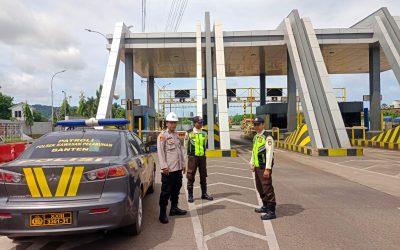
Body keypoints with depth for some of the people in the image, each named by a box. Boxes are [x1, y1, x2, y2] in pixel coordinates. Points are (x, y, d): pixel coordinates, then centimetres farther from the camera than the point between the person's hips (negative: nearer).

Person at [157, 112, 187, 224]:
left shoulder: (176, 136, 16)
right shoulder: (162, 135, -7)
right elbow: (160, 152, -13)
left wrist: (183, 164, 18)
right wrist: (164, 166, -19)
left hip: (178, 168, 8)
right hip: (168, 169, -8)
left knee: (176, 189, 16)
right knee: (166, 191, -3)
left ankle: (174, 208, 30)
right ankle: (162, 214, 3)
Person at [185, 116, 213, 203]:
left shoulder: (204, 134, 6)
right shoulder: (189, 133, -4)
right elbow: (186, 145, 6)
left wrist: (202, 152, 14)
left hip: (202, 157, 4)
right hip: (192, 157, -4)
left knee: (203, 176, 10)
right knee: (191, 177, 0)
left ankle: (204, 193, 21)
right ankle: (190, 195, 8)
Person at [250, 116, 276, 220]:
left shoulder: (267, 137, -15)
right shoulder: (255, 137, 13)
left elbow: (269, 154, -20)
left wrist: (267, 169, -22)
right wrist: (252, 164, 19)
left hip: (264, 167, -9)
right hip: (257, 167, 9)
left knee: (267, 188, -6)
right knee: (260, 187, 18)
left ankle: (271, 211, 1)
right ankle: (265, 206, 33)